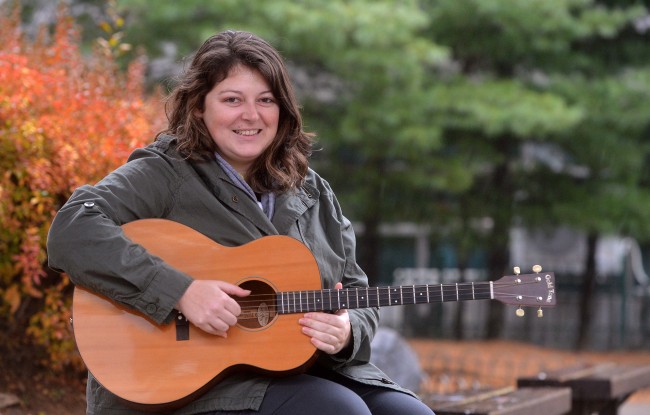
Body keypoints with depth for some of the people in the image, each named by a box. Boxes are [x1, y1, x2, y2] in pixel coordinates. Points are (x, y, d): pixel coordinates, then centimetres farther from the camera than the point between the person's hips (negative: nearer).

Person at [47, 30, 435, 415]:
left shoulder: (313, 193, 15)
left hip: (306, 372, 6)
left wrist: (347, 332, -8)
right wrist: (181, 291, -25)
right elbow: (72, 231, -18)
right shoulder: (166, 174, -3)